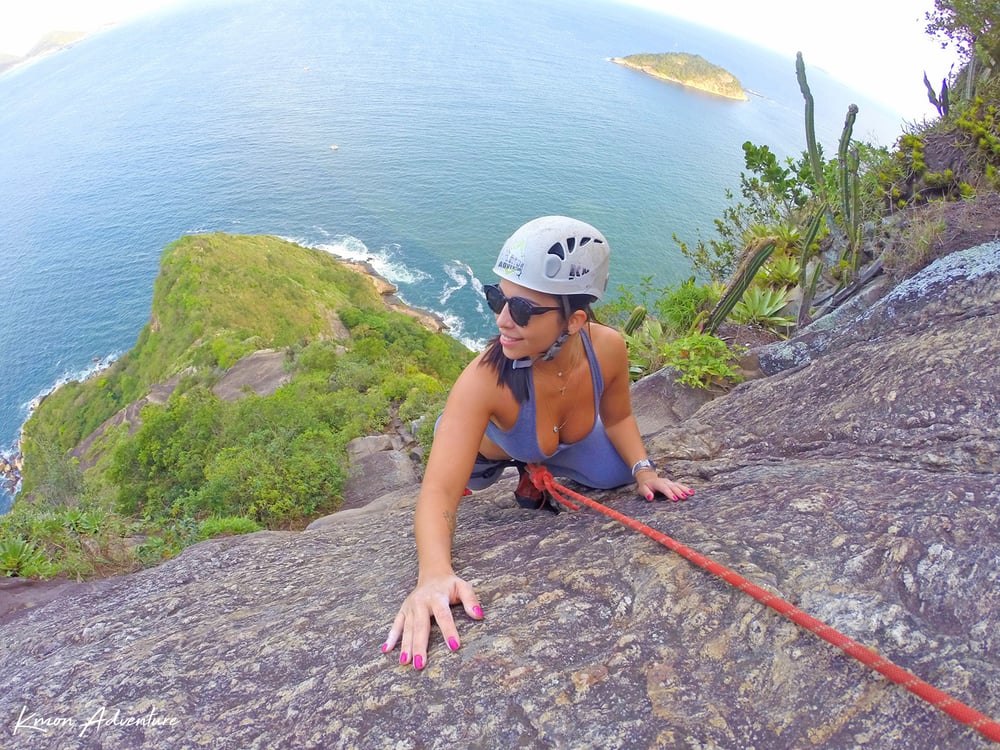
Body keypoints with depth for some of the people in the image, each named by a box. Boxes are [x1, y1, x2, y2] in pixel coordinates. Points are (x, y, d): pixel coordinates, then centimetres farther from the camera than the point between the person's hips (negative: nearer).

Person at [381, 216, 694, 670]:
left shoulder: (608, 348, -34)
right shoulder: (484, 380, -48)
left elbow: (617, 417, -10)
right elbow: (438, 490, -51)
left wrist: (643, 469, -26)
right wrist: (434, 574, -68)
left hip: (565, 444, 1)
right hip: (483, 444, 0)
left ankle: (536, 482, 23)